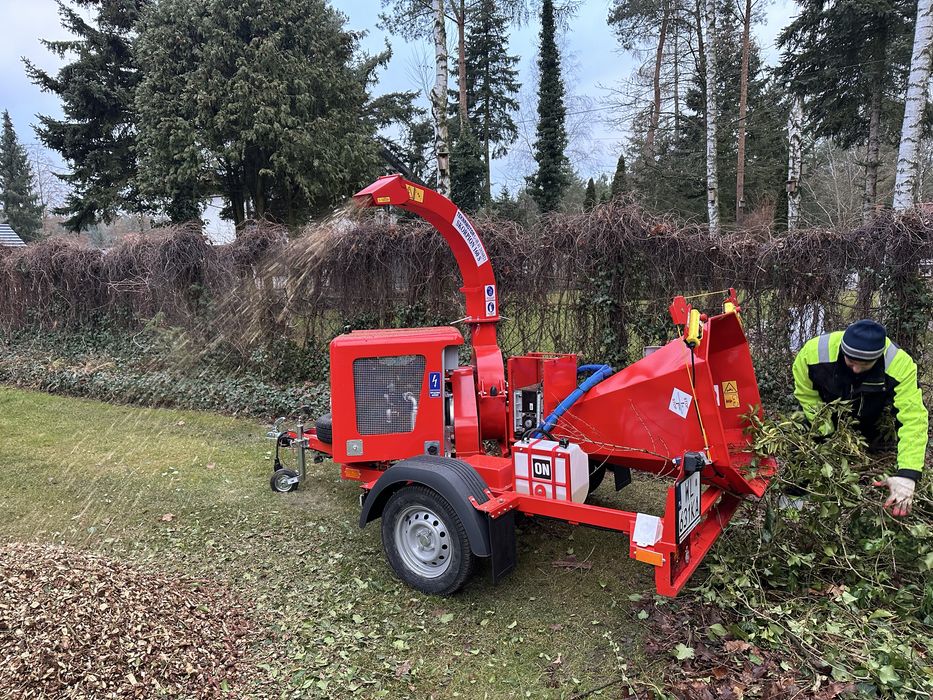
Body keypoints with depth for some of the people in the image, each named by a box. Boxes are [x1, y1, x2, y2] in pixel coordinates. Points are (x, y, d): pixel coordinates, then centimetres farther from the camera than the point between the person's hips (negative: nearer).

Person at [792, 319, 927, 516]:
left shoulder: (900, 365, -40)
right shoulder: (814, 351, -39)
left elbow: (913, 419, -42)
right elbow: (805, 394, -20)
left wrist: (907, 475, -50)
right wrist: (827, 429, -23)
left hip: (870, 424, 0)